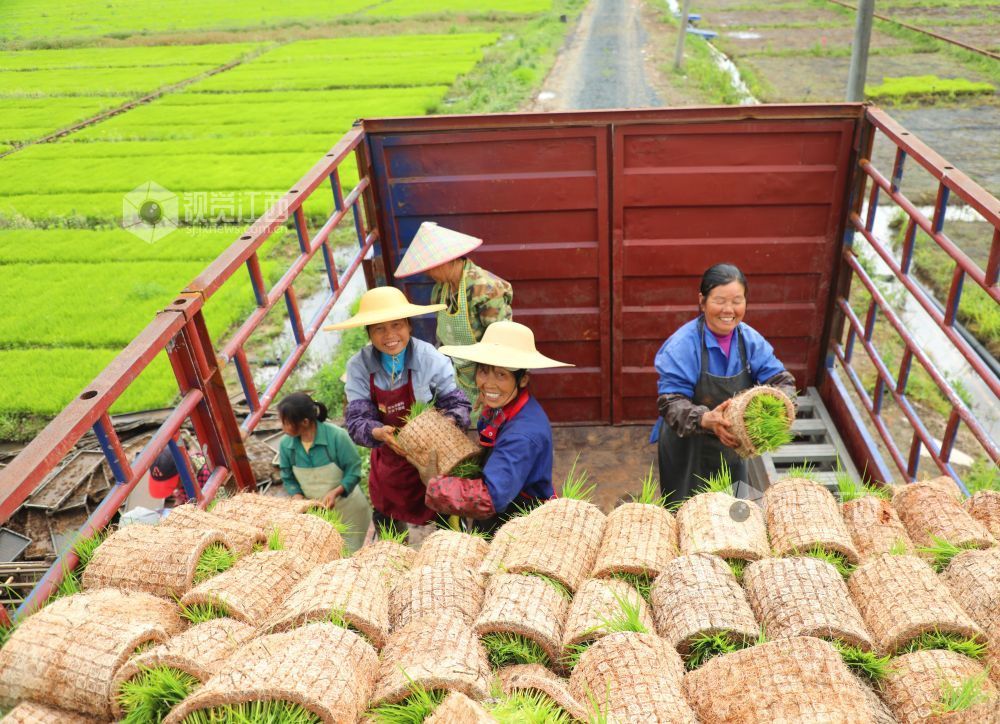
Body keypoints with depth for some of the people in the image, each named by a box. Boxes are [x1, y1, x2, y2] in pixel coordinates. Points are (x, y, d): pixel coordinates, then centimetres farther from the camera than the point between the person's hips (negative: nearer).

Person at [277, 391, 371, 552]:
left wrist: (335, 492, -31)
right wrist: (299, 500, -18)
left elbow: (353, 471, -17)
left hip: (347, 509, -3)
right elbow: (288, 479, 0)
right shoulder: (286, 444, -13)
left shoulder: (336, 436, -25)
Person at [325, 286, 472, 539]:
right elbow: (356, 419, -16)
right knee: (387, 527, 24)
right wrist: (378, 433, -37)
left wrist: (450, 422, -37)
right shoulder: (359, 366, -15)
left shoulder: (431, 359, -21)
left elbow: (457, 403, -14)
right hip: (390, 461, 3)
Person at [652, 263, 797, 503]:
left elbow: (782, 380, -6)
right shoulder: (682, 345, -21)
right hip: (687, 451, -4)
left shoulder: (751, 340, -5)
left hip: (731, 448, 5)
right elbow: (671, 402, -26)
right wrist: (705, 419, -45)